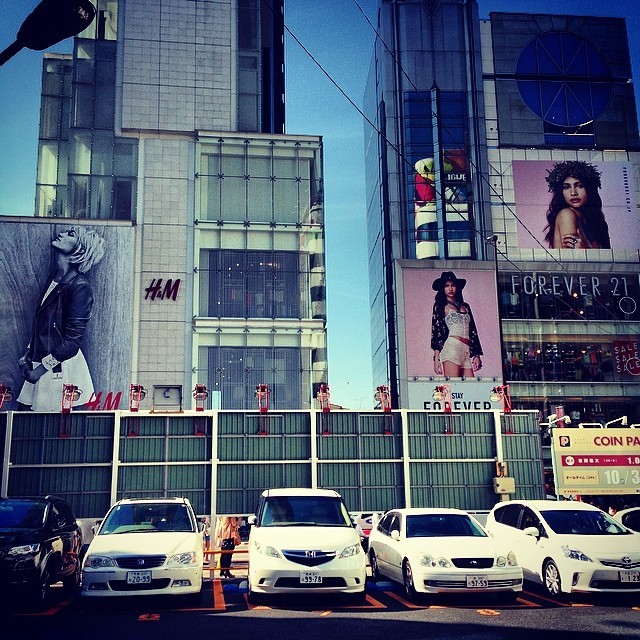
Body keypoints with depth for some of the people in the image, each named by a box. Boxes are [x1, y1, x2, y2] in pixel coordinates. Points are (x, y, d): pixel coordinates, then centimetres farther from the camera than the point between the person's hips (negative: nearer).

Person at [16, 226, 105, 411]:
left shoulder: (80, 287, -15)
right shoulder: (54, 278, 8)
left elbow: (72, 340, -17)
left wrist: (41, 369, -14)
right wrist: (28, 353, 9)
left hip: (61, 368, -7)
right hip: (40, 363, 7)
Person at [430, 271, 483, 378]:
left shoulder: (465, 306, 25)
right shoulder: (440, 306, 11)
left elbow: (472, 331, 22)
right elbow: (436, 331, 3)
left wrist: (476, 355, 14)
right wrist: (436, 358, -6)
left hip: (467, 350, 5)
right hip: (452, 347, -5)